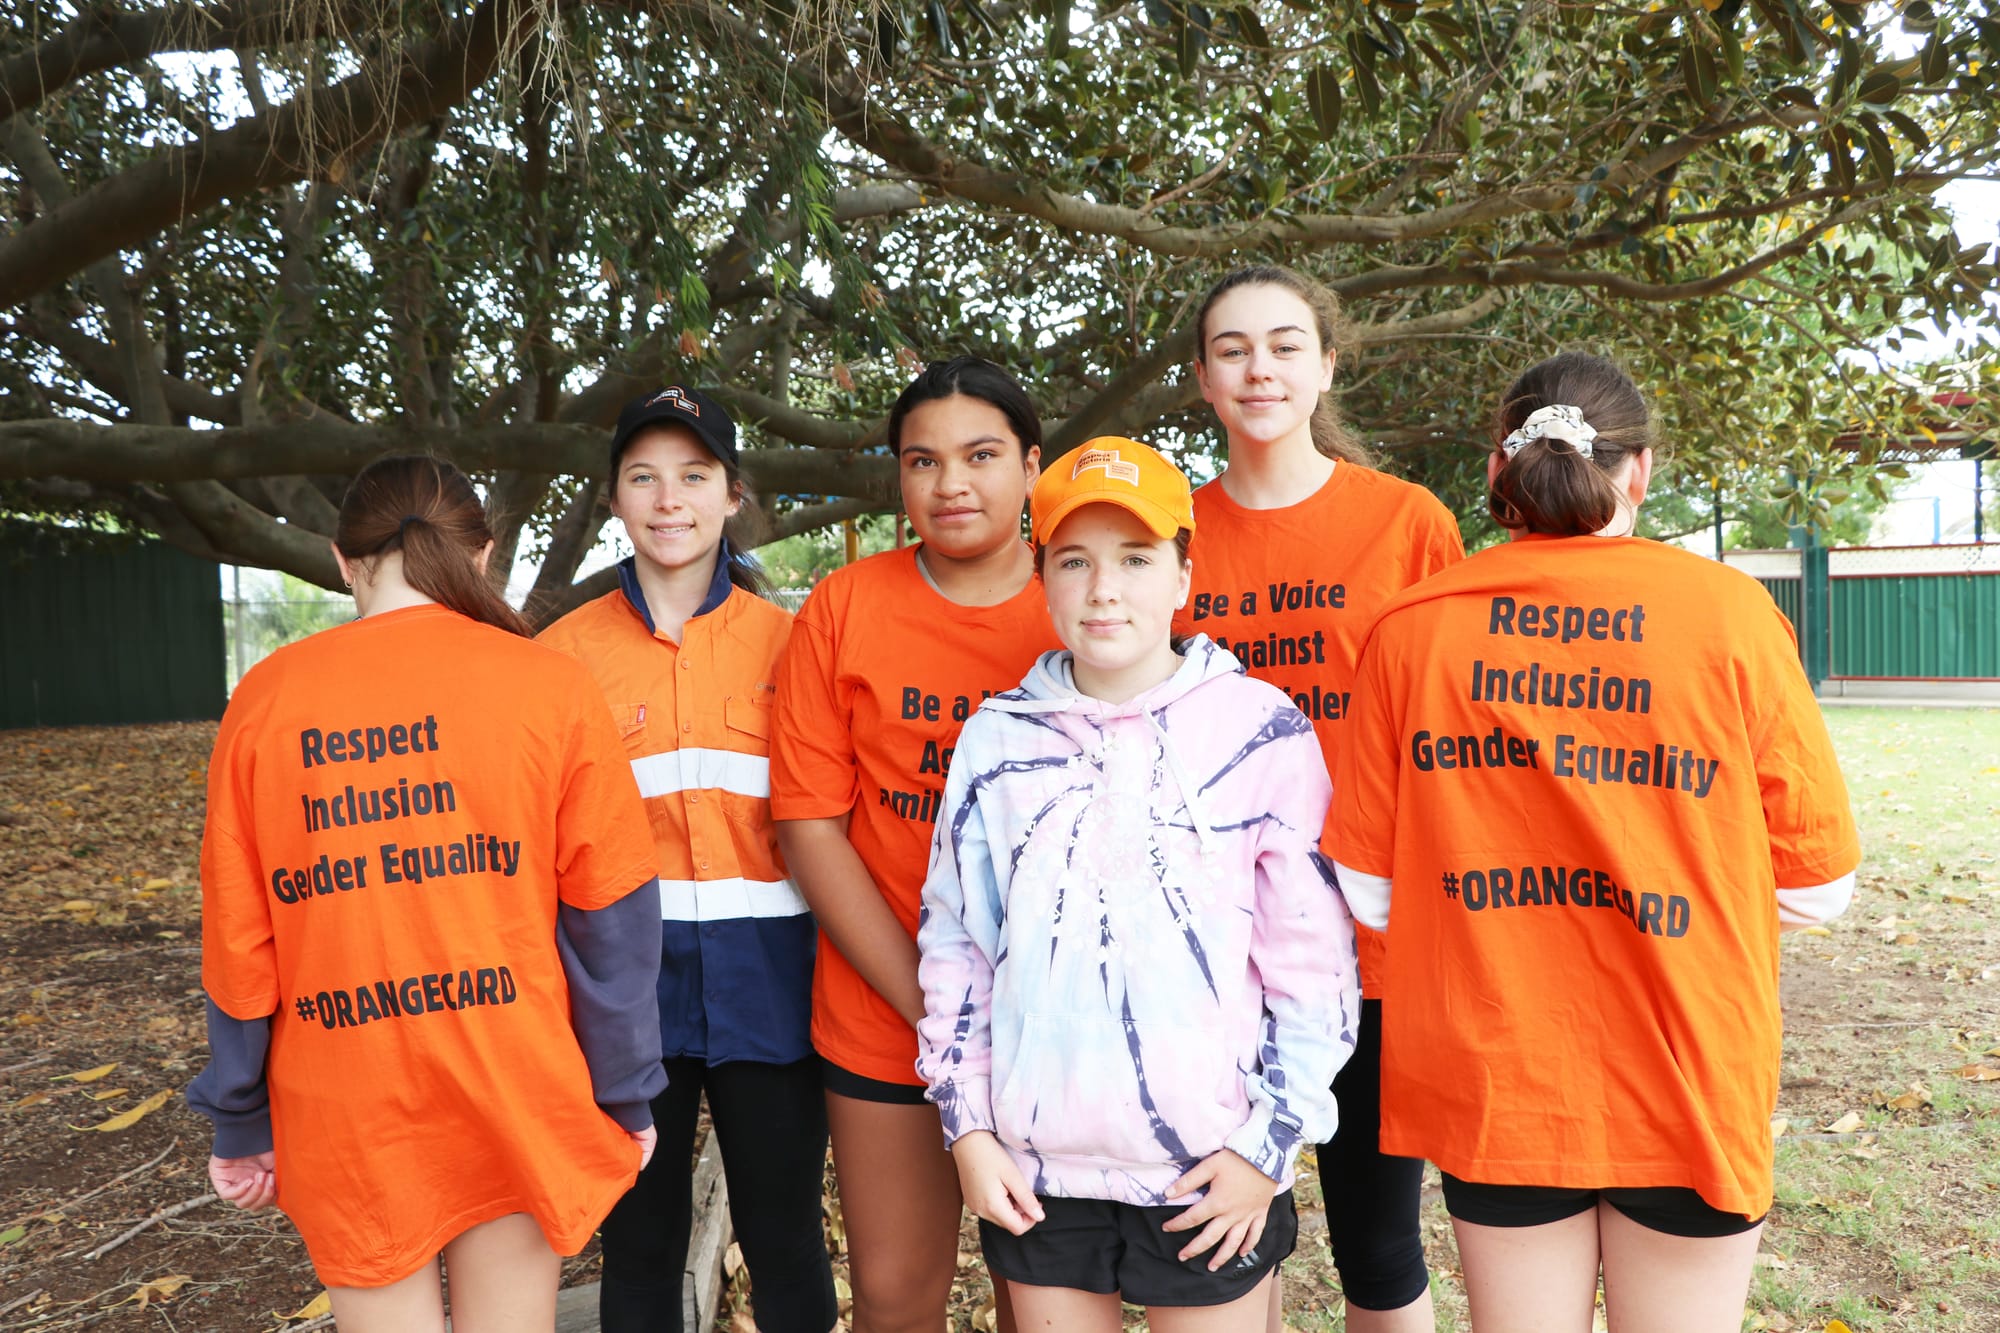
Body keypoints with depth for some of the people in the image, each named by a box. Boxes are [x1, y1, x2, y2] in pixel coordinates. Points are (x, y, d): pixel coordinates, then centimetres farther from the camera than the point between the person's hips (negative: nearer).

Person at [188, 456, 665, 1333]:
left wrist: (241, 1122, 11)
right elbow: (606, 915, -7)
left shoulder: (266, 699, -4)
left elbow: (237, 938, 1)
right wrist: (624, 1094, 3)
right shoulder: (549, 686, -8)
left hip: (345, 1120, 1)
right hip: (517, 1096, -1)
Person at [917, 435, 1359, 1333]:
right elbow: (952, 940, 8)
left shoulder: (1262, 730, -5)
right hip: (1035, 1173, 3)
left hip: (1211, 1177, -2)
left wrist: (1270, 1144, -5)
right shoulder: (998, 736, 2)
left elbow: (1315, 962, -3)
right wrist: (967, 1126, 5)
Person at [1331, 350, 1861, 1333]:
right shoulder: (1730, 611, -10)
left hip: (1490, 1082, 1)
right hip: (1688, 1086, 0)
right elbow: (1815, 885, -4)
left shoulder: (1410, 628, -7)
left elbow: (1370, 889, -4)